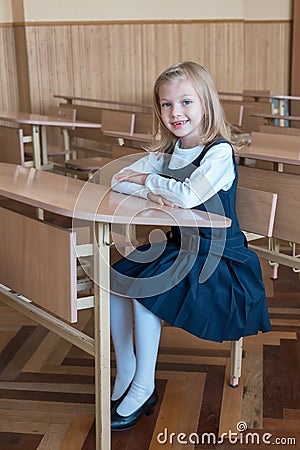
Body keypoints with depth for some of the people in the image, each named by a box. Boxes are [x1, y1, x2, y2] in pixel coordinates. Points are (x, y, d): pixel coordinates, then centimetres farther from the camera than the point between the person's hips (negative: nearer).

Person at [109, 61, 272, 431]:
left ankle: (144, 387, -7)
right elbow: (118, 181, 2)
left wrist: (147, 179, -16)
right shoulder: (167, 152, 7)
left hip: (218, 258, -8)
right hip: (177, 247, 8)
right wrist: (150, 193, -19)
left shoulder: (219, 152, -17)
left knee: (144, 288, -23)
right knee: (116, 281, -6)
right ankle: (125, 373, 8)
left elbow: (189, 195, -34)